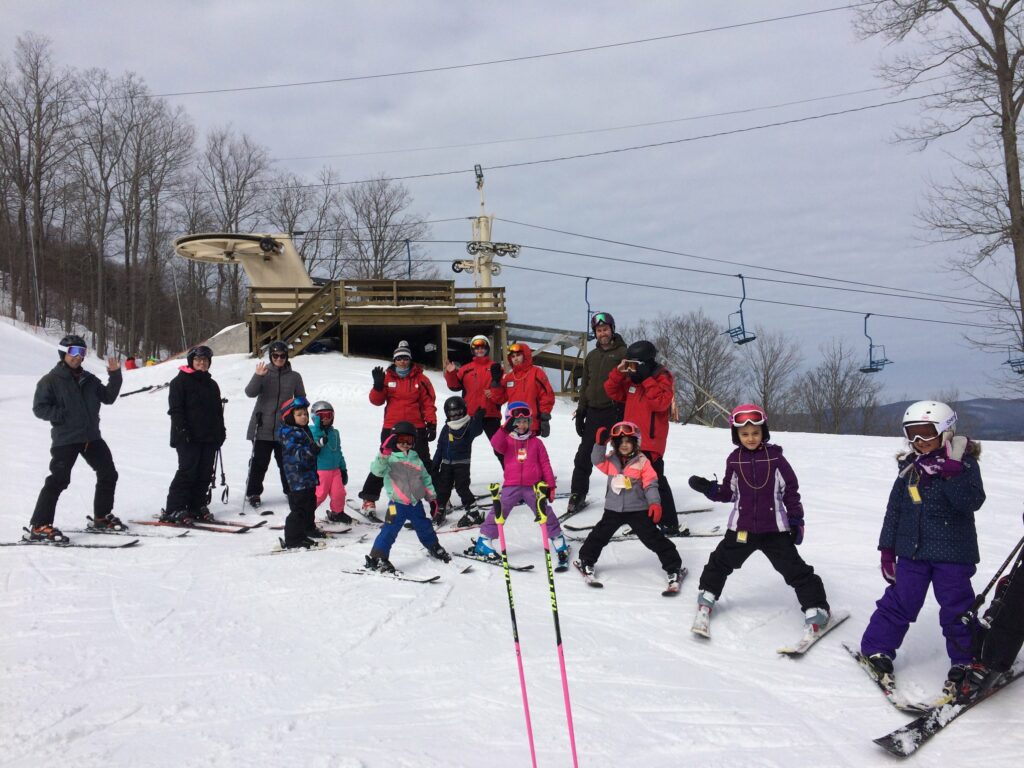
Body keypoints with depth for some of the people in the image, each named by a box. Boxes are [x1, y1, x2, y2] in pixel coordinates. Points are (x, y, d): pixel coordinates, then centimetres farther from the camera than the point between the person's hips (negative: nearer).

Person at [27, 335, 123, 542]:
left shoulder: (88, 379, 14)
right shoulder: (51, 380, -4)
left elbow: (108, 397, 16)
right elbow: (39, 407, -7)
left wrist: (115, 375, 4)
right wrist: (63, 417, -17)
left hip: (91, 437, 7)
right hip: (65, 439, -7)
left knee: (108, 474, 10)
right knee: (58, 480, -13)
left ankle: (102, 517, 26)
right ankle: (39, 526, -8)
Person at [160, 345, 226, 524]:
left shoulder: (212, 385, 21)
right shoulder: (180, 381, 0)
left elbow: (218, 411, 24)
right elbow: (175, 408, -8)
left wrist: (221, 432, 16)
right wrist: (182, 430, -17)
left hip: (209, 437, 7)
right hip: (188, 437, -7)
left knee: (205, 472, 4)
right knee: (188, 470, -11)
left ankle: (197, 506, 12)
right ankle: (173, 509, -7)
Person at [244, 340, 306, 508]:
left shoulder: (294, 376, 6)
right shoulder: (264, 373, 0)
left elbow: (301, 399, 14)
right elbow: (250, 392, -12)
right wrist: (257, 376, -26)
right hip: (263, 427, -1)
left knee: (286, 462, 6)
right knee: (259, 463, 1)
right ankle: (253, 493, 13)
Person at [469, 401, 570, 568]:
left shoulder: (536, 442, 7)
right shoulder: (507, 441, 6)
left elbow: (545, 465, 7)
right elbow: (496, 444, -18)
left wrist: (551, 486, 3)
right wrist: (505, 429, -31)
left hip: (533, 487, 0)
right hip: (511, 486, 0)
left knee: (547, 515, 2)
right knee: (497, 514, -2)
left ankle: (560, 545, 16)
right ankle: (483, 543, 9)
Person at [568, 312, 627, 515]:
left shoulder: (623, 353, -2)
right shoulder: (592, 356, 15)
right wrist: (580, 412, 13)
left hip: (616, 412, -5)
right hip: (594, 413, 5)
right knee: (584, 456, 3)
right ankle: (578, 494, 11)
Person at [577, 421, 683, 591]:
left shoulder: (642, 461, -9)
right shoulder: (611, 460, 3)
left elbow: (650, 484, -10)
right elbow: (597, 460, -7)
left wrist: (655, 503, -20)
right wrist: (600, 444, -19)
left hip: (638, 509, -3)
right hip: (613, 509, 3)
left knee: (654, 538, -3)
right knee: (599, 535, 12)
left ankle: (674, 568, 5)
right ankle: (586, 561, 34)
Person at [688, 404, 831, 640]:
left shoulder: (775, 457, -6)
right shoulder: (734, 460, 0)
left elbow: (791, 489, -1)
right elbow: (729, 492, 7)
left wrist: (796, 520, -1)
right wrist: (708, 488, -9)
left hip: (775, 528, -2)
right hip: (742, 527, 2)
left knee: (794, 568, -2)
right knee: (721, 562, 11)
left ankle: (816, 608, 10)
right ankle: (706, 598, 31)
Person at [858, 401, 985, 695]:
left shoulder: (964, 463, -7)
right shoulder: (909, 466, 4)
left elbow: (972, 502, -21)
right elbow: (894, 509, 9)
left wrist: (952, 472, -30)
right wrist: (887, 547, 9)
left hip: (952, 553, -3)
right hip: (912, 550, 3)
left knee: (956, 607, 3)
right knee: (899, 602, 7)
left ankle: (965, 661, 19)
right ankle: (877, 649, 20)